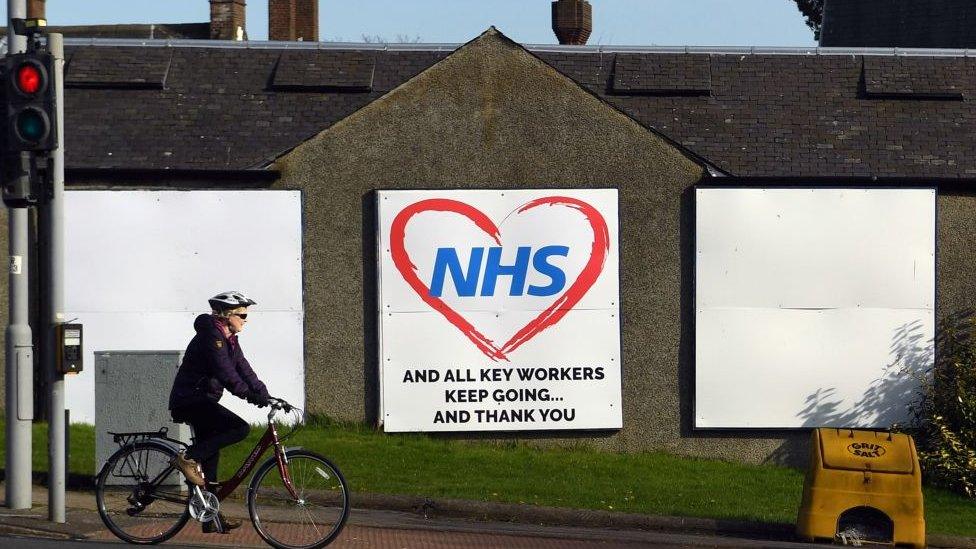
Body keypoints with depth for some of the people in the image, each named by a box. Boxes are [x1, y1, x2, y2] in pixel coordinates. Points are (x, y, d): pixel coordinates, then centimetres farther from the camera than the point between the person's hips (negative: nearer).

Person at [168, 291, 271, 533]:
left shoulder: (229, 340, 15)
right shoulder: (211, 336, -17)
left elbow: (243, 370, 11)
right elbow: (225, 372, -25)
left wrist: (264, 395, 1)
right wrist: (250, 395, -28)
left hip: (202, 401, 10)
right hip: (190, 400, -10)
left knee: (211, 456, 11)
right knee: (240, 428, -22)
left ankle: (210, 519, 14)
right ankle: (188, 458, -18)